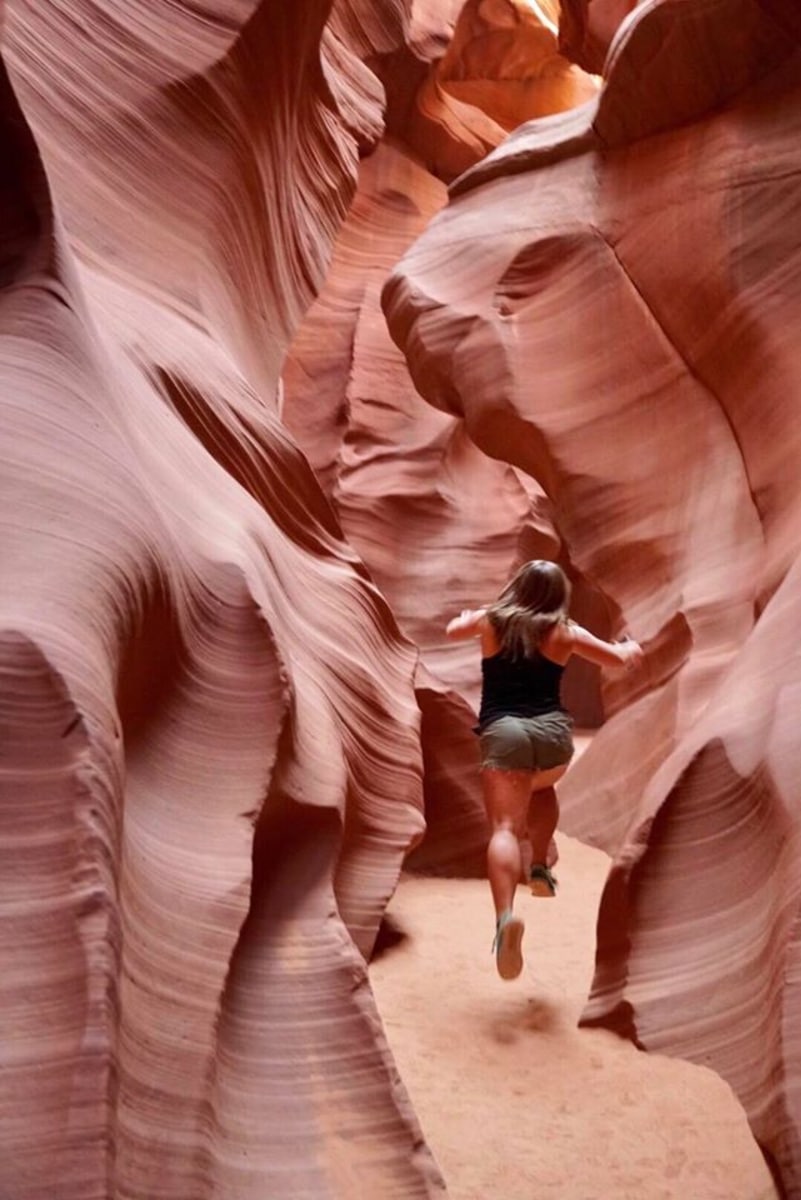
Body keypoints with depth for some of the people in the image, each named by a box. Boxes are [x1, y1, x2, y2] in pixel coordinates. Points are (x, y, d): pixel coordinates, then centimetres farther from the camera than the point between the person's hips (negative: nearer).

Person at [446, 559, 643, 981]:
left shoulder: (489, 620, 12)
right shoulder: (564, 632, 10)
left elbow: (453, 630, 32)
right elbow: (619, 658, 15)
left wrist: (463, 617, 55)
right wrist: (630, 647, 39)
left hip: (503, 732, -2)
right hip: (553, 731, 2)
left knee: (505, 828, -13)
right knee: (542, 788, 36)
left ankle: (506, 916, -34)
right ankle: (540, 867, 25)